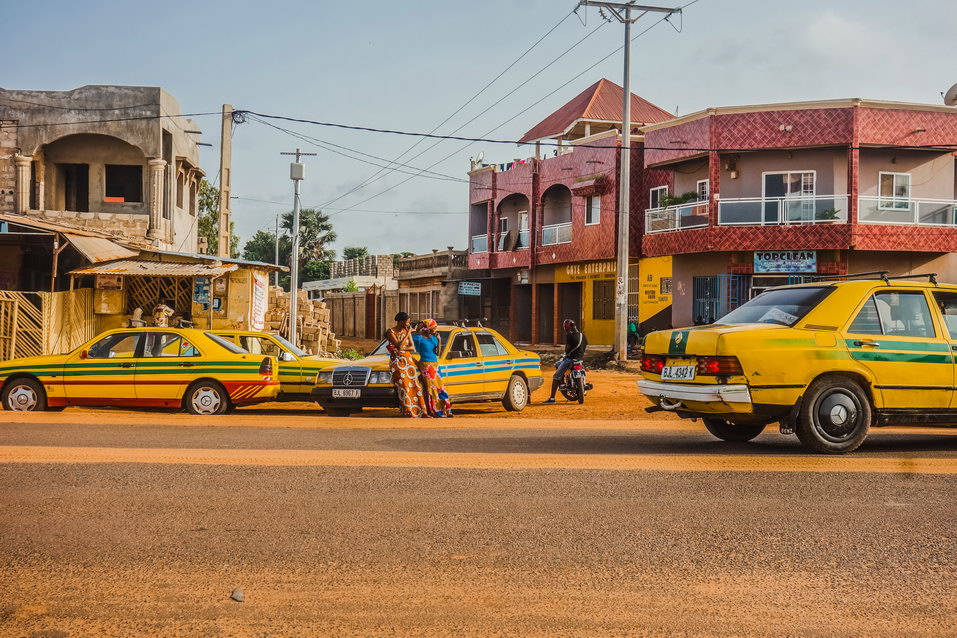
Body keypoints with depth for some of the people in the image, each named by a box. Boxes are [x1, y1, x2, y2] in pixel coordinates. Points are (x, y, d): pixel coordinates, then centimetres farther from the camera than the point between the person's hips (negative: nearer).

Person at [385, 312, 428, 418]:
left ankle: (421, 411, 3)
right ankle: (409, 412, -6)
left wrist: (402, 348, -15)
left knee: (415, 386, 1)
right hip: (397, 362, -5)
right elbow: (399, 345, -19)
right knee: (404, 387, -9)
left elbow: (412, 347, 3)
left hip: (409, 361, 5)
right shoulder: (391, 332, -8)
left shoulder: (406, 331, 8)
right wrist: (408, 333, -14)